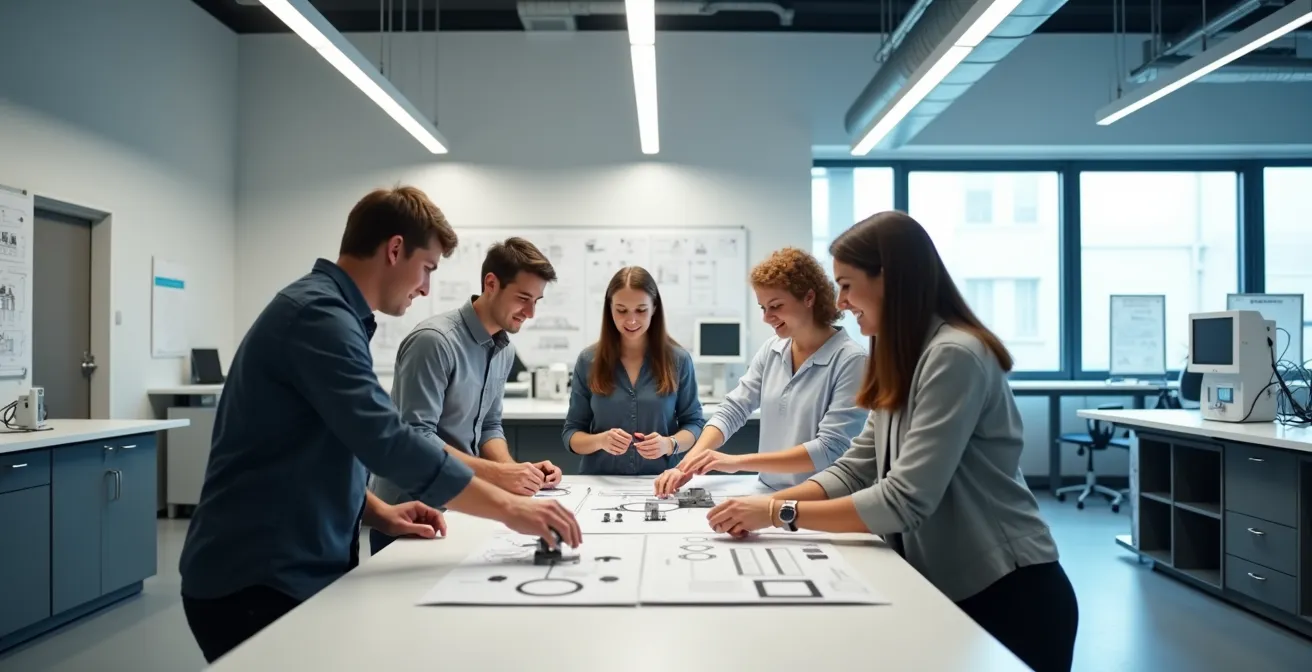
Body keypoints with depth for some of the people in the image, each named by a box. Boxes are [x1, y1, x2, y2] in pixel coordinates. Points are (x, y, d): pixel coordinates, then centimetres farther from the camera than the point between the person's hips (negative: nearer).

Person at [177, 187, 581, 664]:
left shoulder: (329, 311, 14)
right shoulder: (320, 315, -20)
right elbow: (387, 442, -29)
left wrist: (380, 513, 4)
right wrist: (508, 507, -24)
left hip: (292, 572, 10)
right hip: (257, 583, -10)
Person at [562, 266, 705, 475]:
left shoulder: (678, 359, 2)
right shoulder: (588, 360, 2)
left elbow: (694, 423, 7)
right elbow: (571, 433, 5)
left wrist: (669, 444, -14)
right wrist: (600, 441, -16)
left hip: (658, 482, -1)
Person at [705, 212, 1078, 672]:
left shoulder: (955, 356, -22)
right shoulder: (902, 362, 9)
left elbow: (903, 502, -27)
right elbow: (856, 469, 5)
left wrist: (781, 513, -22)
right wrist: (765, 503, -8)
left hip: (1008, 595, -8)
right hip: (950, 590, 8)